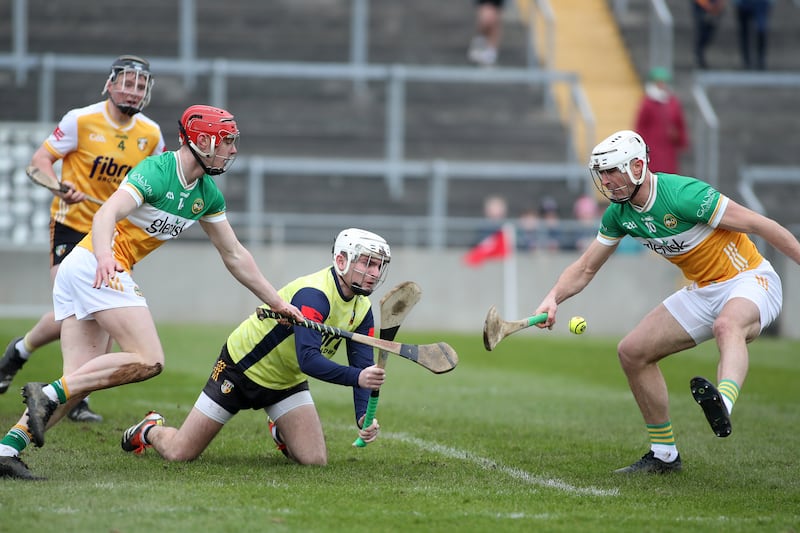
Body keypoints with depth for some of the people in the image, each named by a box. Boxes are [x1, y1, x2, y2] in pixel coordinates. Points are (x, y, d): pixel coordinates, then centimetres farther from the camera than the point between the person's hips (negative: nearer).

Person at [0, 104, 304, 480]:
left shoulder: (207, 193, 14)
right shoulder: (157, 172, -13)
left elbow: (234, 256, 21)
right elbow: (106, 215, -28)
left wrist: (277, 302, 20)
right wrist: (104, 257, -48)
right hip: (96, 265, -9)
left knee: (80, 381, -2)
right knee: (149, 361, -16)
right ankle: (48, 394, -19)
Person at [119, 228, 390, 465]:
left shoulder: (362, 309, -7)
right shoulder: (313, 294, -32)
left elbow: (363, 366, -8)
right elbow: (308, 359, -42)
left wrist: (364, 415, -26)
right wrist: (356, 377, -55)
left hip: (287, 382, 7)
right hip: (241, 368, -7)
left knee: (314, 460, -11)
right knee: (179, 453, -6)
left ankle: (280, 432, 24)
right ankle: (150, 429, 31)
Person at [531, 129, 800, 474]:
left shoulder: (684, 195, -25)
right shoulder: (619, 213, -1)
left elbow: (761, 225, -20)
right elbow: (585, 268, 8)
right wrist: (553, 298, -12)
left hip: (750, 281, -8)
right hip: (704, 291, 8)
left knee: (727, 325, -41)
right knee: (632, 352, 2)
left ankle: (723, 405, -71)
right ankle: (664, 454, 12)